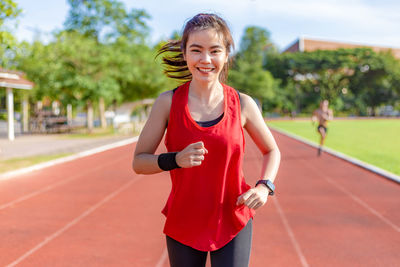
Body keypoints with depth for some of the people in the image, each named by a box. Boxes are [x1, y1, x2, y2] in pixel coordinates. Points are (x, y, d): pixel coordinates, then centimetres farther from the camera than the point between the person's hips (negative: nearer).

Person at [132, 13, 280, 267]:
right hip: (183, 224, 1)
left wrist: (264, 187, -8)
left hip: (233, 224, 0)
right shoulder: (168, 102, -7)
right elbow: (139, 161, -3)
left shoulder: (243, 104, -5)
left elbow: (272, 151, 10)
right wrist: (176, 160, -21)